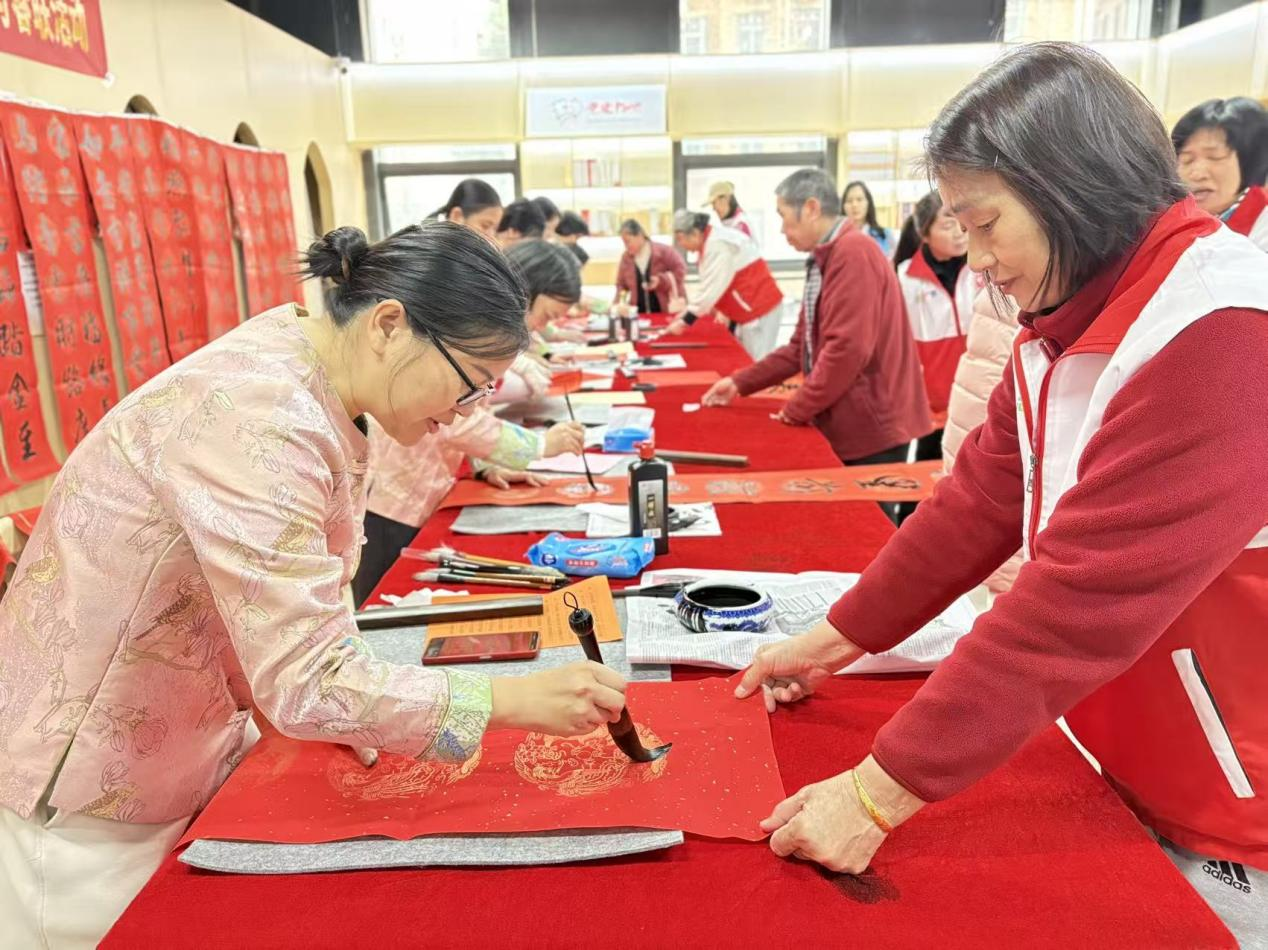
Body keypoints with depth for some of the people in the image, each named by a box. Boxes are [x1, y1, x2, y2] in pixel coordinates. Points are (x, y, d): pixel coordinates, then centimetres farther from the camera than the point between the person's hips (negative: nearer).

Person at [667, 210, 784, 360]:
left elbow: (712, 287, -24)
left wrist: (686, 320, -19)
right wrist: (689, 308, 7)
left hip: (760, 308, -10)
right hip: (749, 308, 10)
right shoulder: (710, 241, 10)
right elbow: (708, 284, 14)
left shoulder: (719, 244, -21)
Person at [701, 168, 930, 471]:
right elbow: (802, 346, 17)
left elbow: (848, 348, -25)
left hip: (872, 428, -9)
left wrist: (796, 410, -15)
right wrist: (740, 382, 11)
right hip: (847, 426, 9)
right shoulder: (824, 260, 14)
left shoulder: (854, 253, -17)